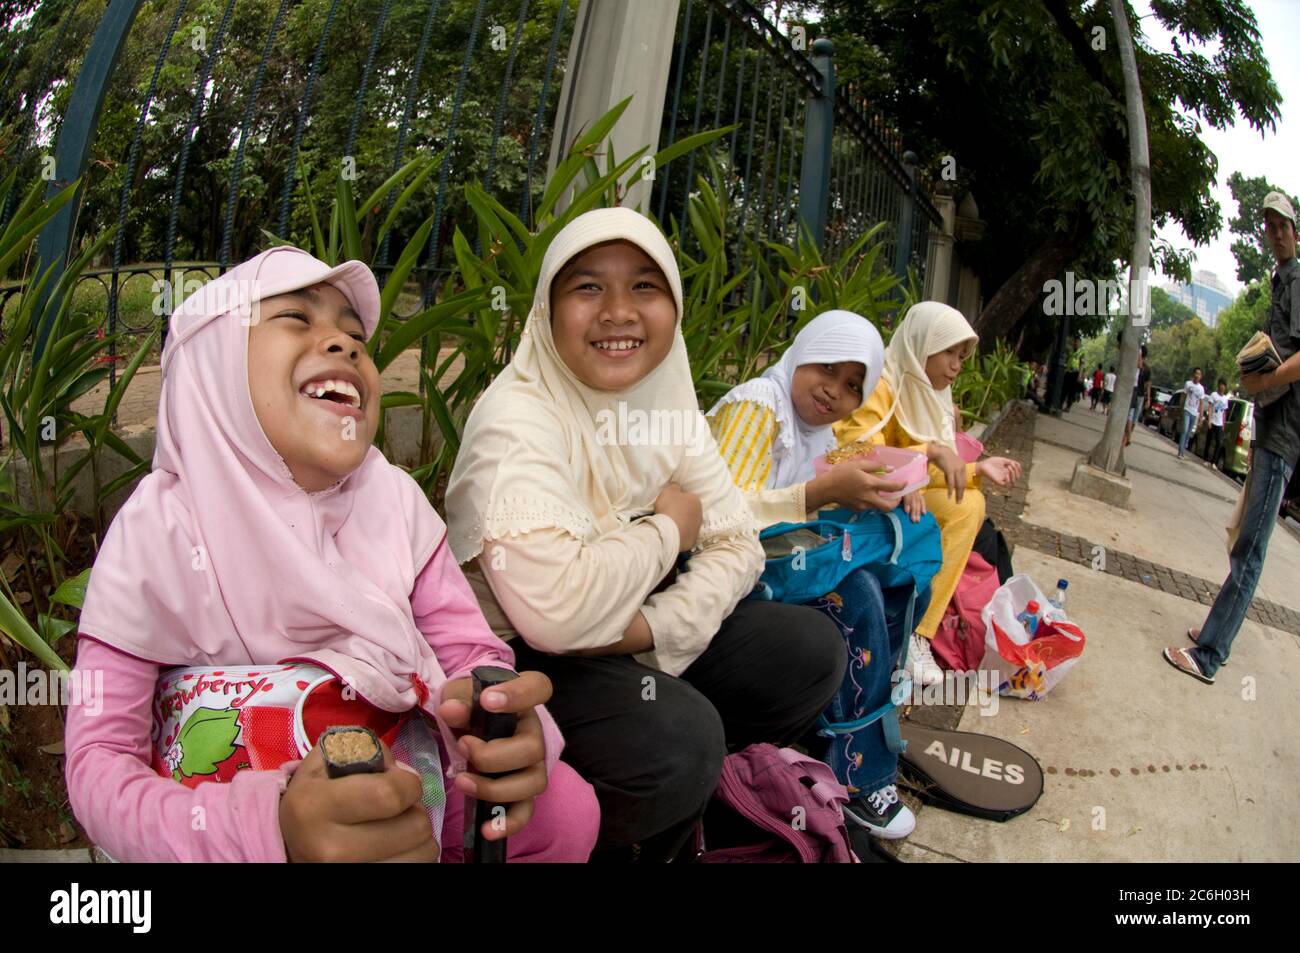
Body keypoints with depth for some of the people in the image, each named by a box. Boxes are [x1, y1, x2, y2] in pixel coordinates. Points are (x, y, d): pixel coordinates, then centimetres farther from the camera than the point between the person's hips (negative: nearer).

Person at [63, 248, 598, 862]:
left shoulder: (392, 498, -9)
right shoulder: (157, 530, -16)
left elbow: (470, 650, -7)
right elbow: (98, 761, -19)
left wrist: (498, 719, -32)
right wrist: (273, 830, -39)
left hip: (396, 769, 3)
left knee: (567, 810, -15)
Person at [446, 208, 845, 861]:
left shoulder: (666, 403, 0)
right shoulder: (517, 419, -24)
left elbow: (737, 545, 0)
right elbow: (556, 609, -38)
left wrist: (656, 626, -20)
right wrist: (670, 528, -19)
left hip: (635, 643, 8)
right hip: (522, 659, -7)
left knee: (812, 651, -1)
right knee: (678, 737, -31)